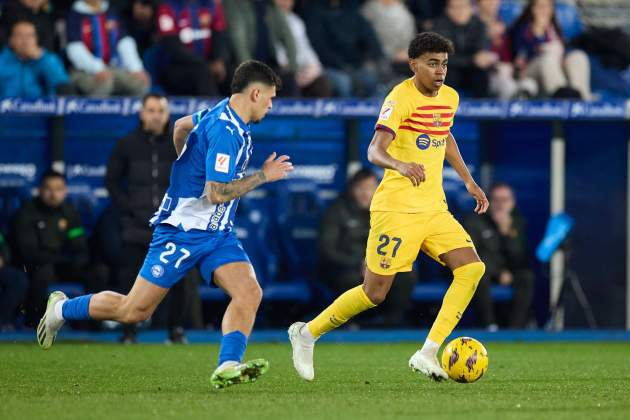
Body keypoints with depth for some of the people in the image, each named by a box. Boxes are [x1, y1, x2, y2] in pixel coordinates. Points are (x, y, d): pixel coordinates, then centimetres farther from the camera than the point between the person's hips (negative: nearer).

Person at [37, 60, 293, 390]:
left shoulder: (223, 113, 7)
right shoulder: (225, 132, -23)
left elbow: (181, 126, 25)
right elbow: (217, 193, -26)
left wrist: (187, 168, 34)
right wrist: (263, 175, -18)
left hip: (217, 233, 9)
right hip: (182, 231, -9)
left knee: (249, 293, -16)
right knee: (134, 310, -1)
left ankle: (227, 367, -25)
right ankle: (61, 309, 21)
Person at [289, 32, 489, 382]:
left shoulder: (449, 97, 10)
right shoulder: (401, 98, -15)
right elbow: (374, 151, -28)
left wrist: (469, 181, 28)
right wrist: (401, 165, -48)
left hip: (434, 208, 7)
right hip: (397, 209, -7)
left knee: (472, 268, -12)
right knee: (375, 293, -4)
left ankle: (428, 354, -11)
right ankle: (308, 333, 18)